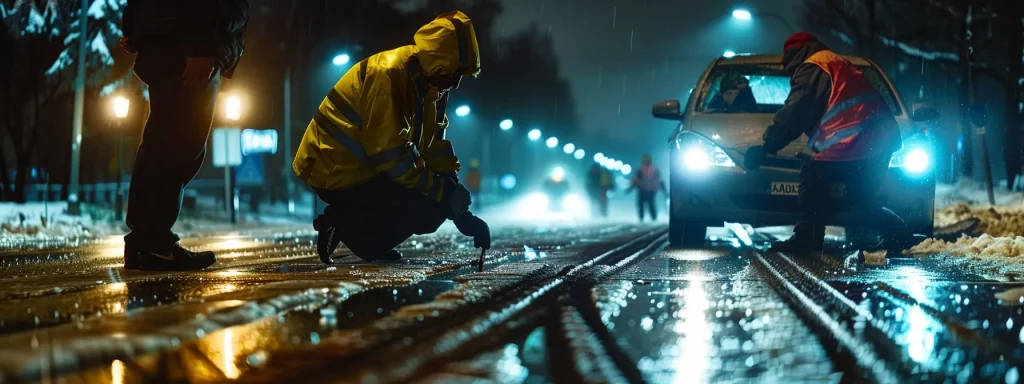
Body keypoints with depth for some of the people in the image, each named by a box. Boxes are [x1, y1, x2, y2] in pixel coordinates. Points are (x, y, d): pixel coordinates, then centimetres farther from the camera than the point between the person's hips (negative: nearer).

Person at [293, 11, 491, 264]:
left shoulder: (425, 81, 6)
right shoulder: (388, 75, -24)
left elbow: (436, 150, 8)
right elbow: (391, 155, -27)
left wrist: (460, 209, 0)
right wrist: (445, 193, -22)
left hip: (366, 168, 10)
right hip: (337, 173, -10)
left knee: (438, 202, 9)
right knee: (431, 211, -17)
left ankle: (348, 220, 7)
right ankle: (344, 224, -7)